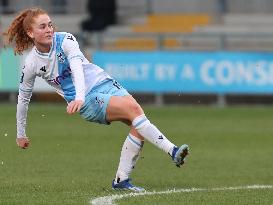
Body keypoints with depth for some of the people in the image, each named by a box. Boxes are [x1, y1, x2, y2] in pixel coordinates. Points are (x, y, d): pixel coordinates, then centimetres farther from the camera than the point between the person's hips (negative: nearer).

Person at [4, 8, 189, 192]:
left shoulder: (65, 39, -5)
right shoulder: (31, 65, -3)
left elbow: (77, 66, -21)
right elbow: (23, 98, 11)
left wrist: (79, 96, -39)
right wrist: (21, 134, 18)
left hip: (103, 82, 3)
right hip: (88, 101, -2)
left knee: (138, 125, -19)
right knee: (132, 108, -27)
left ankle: (121, 180, -14)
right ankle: (172, 151, -33)